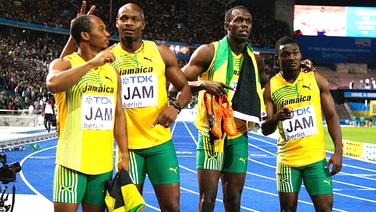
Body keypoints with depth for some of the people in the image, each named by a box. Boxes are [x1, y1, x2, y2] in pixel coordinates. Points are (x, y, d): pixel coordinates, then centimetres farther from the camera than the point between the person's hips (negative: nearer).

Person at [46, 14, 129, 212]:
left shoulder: (112, 72, 13)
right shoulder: (64, 63, -4)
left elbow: (118, 115, 14)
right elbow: (53, 83, -27)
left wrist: (124, 155, 8)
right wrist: (92, 63, -26)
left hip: (103, 162, 5)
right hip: (73, 159, -5)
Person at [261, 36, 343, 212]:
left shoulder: (316, 79, 1)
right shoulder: (271, 87, 1)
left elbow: (331, 116, 3)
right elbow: (265, 130, 2)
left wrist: (338, 152, -6)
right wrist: (275, 119, -22)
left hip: (316, 157, 0)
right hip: (287, 159, 0)